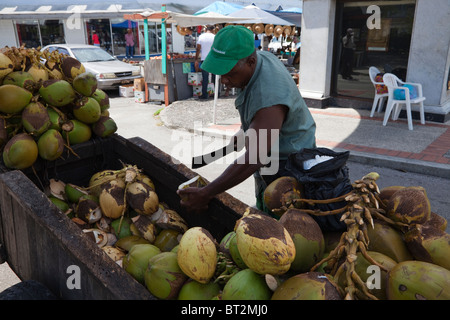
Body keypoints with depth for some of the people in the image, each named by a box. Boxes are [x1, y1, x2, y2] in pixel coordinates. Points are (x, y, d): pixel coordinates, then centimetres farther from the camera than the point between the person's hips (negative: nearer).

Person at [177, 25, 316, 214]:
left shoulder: (269, 96, -39)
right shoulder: (260, 58, -9)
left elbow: (253, 160, -41)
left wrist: (205, 194, -38)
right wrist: (244, 131, 11)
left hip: (286, 165, -10)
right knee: (263, 211, 25)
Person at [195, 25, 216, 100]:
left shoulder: (201, 36, 0)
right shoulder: (214, 37, -1)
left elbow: (198, 49, -2)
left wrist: (196, 59, 4)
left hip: (204, 59, 0)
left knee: (205, 78, 2)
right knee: (215, 78, 10)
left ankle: (204, 95, 1)